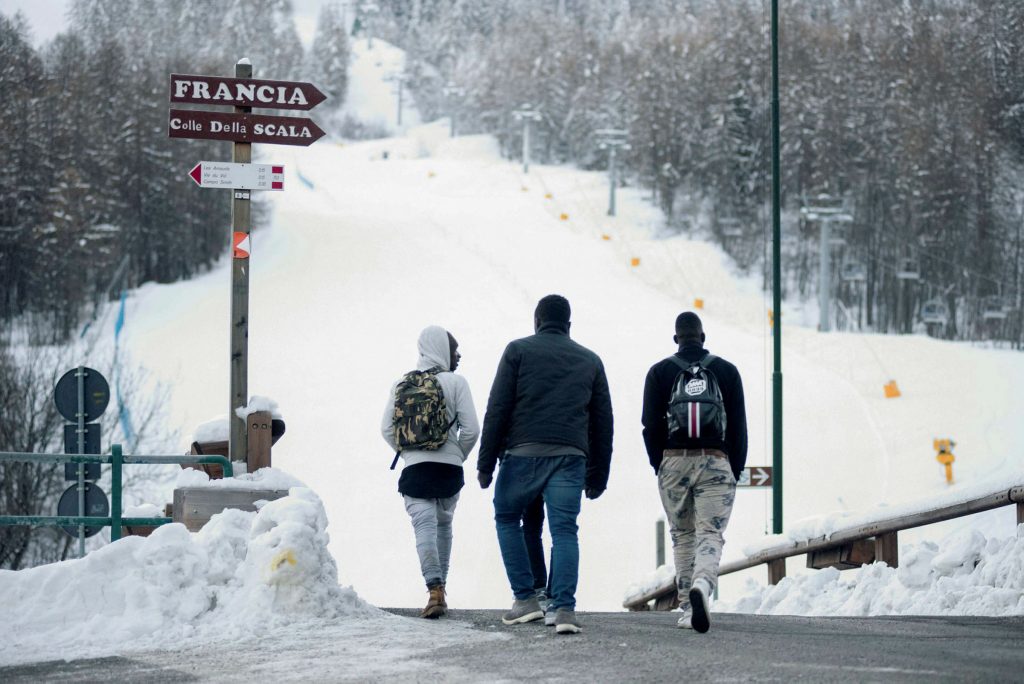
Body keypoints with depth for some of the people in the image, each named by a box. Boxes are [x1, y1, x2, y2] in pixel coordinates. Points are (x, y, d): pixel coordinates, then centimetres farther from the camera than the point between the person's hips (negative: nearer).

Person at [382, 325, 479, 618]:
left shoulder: (401, 385, 3)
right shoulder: (456, 382, -4)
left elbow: (387, 429, 2)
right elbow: (470, 428, -8)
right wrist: (457, 456, 9)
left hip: (414, 469, 0)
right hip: (449, 468, 0)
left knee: (425, 526, -5)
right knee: (443, 525, 17)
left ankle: (435, 588, -22)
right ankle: (440, 587, 21)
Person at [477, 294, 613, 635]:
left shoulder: (518, 351, 7)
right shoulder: (590, 360, 17)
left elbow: (497, 409, 0)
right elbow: (602, 422, 16)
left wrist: (486, 462, 1)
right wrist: (598, 475, 19)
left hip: (523, 453, -2)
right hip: (570, 458, 2)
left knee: (506, 518, 16)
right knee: (564, 530, 0)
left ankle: (526, 599, 10)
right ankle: (564, 607, -14)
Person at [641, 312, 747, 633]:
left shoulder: (660, 372, 5)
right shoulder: (726, 371, 6)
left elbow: (651, 425, 2)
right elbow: (738, 425, 5)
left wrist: (660, 465, 12)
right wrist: (735, 471, 12)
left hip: (674, 462, 1)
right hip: (716, 462, -1)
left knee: (682, 536, 14)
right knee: (711, 534, -5)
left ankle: (687, 607, 12)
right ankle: (702, 585, -34)